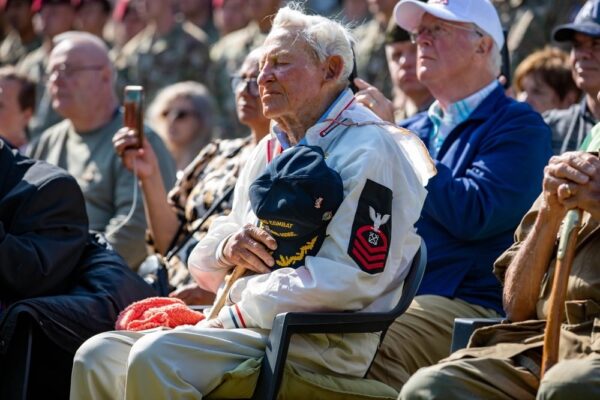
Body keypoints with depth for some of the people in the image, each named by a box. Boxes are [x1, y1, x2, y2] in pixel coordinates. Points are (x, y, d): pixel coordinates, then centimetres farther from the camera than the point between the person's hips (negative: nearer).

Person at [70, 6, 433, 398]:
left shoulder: (367, 151, -7)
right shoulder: (272, 150, 22)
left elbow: (350, 276, -20)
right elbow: (206, 269, 25)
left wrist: (236, 314, -15)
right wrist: (226, 248, -2)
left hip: (322, 346, -9)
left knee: (155, 358, -29)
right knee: (97, 356, -5)